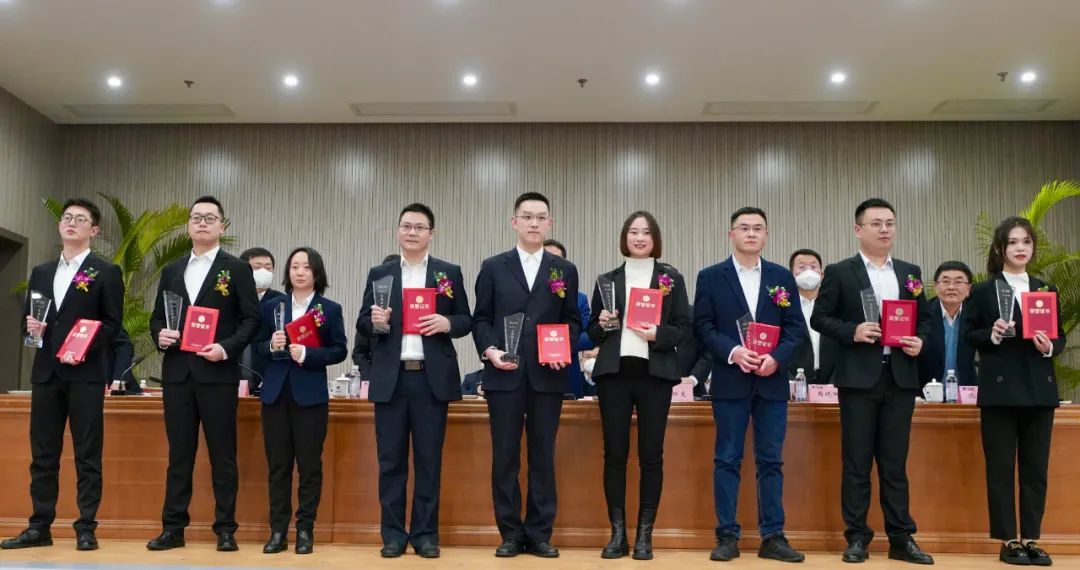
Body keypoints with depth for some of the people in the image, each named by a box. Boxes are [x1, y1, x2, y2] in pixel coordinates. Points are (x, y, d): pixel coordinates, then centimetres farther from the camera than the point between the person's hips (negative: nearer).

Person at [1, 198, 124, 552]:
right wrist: (31, 327, -3)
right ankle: (40, 527, 15)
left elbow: (113, 323, -3)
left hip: (86, 373, -5)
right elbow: (28, 317, 20)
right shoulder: (41, 272, 18)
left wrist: (83, 350, -16)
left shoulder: (106, 272, 2)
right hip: (46, 372, 5)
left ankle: (86, 529, 4)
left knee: (87, 455, -1)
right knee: (42, 454, 8)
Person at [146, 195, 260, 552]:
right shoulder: (172, 271, 15)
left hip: (218, 373, -4)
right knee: (179, 453, 8)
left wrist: (226, 348, -16)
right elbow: (157, 317, 18)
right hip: (177, 373, 4)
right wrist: (159, 335, -4)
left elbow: (251, 318, -3)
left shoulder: (237, 269, 2)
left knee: (222, 454, 1)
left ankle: (225, 529, 9)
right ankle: (173, 528, 15)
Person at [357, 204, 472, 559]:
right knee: (390, 460, 6)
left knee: (429, 459, 5)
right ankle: (393, 534, 16)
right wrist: (375, 320, -13)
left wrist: (447, 323, -14)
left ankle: (426, 534, 15)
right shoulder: (379, 274, 10)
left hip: (432, 379, -1)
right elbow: (362, 324, 9)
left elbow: (466, 321, 6)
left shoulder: (450, 273, 7)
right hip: (390, 379, 1)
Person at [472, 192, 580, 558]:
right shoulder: (493, 267, 8)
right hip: (504, 375, 0)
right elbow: (480, 318, 5)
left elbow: (572, 320, 8)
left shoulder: (565, 270, 10)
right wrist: (489, 349, -11)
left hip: (547, 375, 1)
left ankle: (539, 534, 14)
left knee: (543, 456, 5)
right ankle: (510, 534, 13)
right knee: (505, 456, 3)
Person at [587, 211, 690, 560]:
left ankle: (645, 535, 11)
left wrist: (658, 334, -15)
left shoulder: (672, 279, 8)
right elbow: (593, 333, 13)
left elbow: (683, 328, 3)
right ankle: (618, 533, 11)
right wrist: (602, 323, -8)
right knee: (614, 454, 2)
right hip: (614, 373, 1)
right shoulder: (608, 280, 12)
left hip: (655, 374, -1)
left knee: (651, 455, 2)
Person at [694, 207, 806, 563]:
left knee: (771, 461, 6)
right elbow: (703, 327, -2)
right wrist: (733, 352, -17)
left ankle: (773, 537, 14)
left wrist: (776, 357, -12)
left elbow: (796, 327, 5)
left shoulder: (782, 277, 10)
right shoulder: (711, 277, 3)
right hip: (730, 381, -2)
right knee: (727, 460, 2)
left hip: (772, 380, 2)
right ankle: (727, 536, 9)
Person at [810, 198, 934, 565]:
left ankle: (902, 538, 15)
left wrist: (920, 340, -4)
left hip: (900, 378, 3)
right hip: (859, 378, -3)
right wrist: (853, 331, -16)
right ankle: (857, 538, 10)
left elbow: (924, 318, 17)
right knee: (857, 463, 2)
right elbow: (819, 318, -1)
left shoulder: (910, 273, 13)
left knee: (895, 462, 8)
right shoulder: (839, 272, 1)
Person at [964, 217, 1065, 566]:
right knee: (1001, 468, 1)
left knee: (1036, 468, 7)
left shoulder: (1047, 290, 12)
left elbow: (1060, 337, 13)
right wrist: (992, 335, -19)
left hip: (1039, 390, 4)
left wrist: (1050, 347, -9)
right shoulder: (983, 291, 2)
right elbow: (968, 336, 0)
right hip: (1000, 390, -4)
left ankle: (1031, 539, 16)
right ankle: (1008, 542, 8)